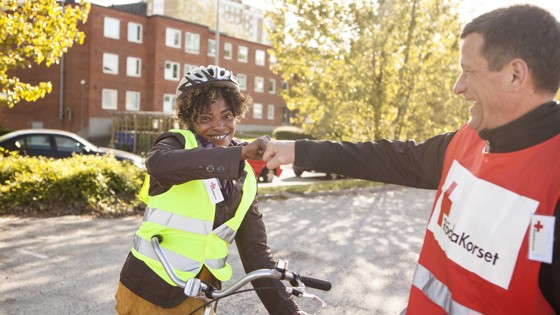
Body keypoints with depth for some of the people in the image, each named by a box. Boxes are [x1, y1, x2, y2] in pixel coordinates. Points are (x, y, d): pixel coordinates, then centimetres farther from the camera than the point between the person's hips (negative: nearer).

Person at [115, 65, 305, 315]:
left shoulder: (245, 180, 3)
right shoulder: (179, 143, -9)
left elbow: (256, 251, 2)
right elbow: (158, 164, -35)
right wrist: (239, 153, -39)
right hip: (148, 293, -4)